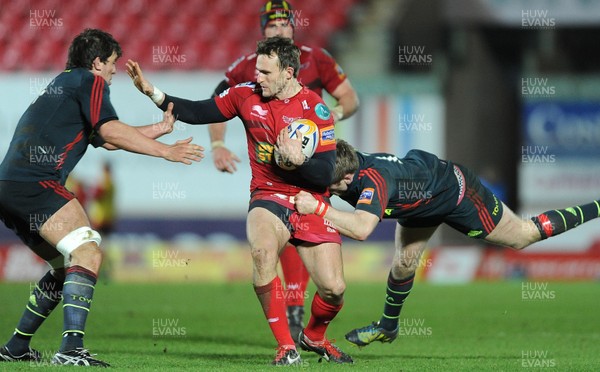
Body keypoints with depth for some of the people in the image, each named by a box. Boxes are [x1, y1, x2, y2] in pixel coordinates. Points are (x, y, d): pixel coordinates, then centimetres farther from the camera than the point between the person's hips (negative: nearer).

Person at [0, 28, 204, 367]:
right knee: (88, 254, -18)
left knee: (67, 267, 20)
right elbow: (110, 132, -12)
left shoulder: (63, 83, 30)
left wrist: (161, 128, 40)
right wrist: (166, 151, -6)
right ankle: (71, 350, -32)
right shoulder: (89, 81, 1)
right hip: (35, 184, -10)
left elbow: (106, 141, 35)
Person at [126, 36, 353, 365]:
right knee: (262, 251, -33)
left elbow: (325, 175, -13)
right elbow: (199, 112, 9)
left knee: (333, 288, -10)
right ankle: (286, 346, -21)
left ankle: (314, 336, 28)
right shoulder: (247, 95, -1)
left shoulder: (315, 108, -11)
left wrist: (297, 159, -31)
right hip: (268, 197, 1)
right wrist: (152, 91, 1)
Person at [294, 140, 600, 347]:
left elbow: (361, 228, -62)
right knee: (403, 264, 8)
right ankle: (388, 326, 33)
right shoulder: (342, 164, -23)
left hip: (455, 191, -7)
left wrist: (318, 207, -60)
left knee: (524, 236, 11)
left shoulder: (373, 178, -46)